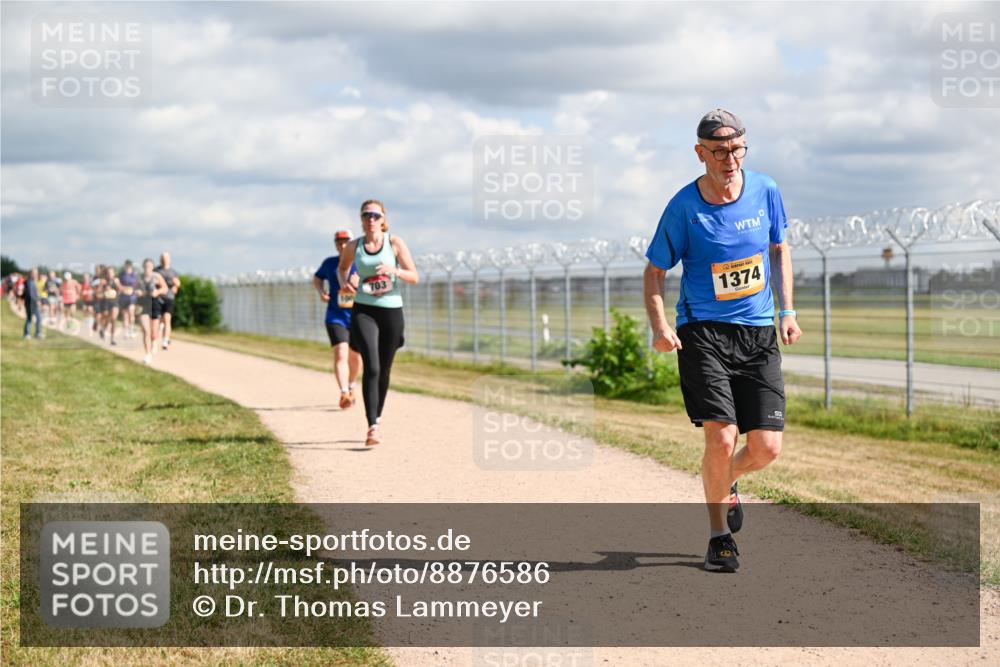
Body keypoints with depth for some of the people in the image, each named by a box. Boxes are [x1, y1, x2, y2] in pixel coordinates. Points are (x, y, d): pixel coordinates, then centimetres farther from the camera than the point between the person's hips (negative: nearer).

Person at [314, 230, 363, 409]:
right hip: (336, 316, -1)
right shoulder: (329, 263, 4)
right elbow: (316, 279, 21)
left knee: (355, 357, 15)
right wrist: (320, 291, 1)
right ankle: (344, 394, -28)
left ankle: (351, 387, 41)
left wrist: (359, 285, -25)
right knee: (340, 354, -18)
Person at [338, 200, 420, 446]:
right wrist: (344, 282, 2)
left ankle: (377, 419, 34)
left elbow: (414, 277, -3)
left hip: (391, 311, 1)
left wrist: (395, 270, -22)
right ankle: (373, 428, -24)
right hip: (363, 312, -1)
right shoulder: (353, 247, 2)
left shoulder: (395, 243, -2)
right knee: (371, 367, -18)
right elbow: (342, 267, 23)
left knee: (384, 370, 11)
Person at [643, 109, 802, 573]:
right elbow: (655, 271, 0)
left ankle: (726, 483, 32)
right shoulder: (684, 206, -8)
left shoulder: (765, 191, 2)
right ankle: (719, 535, 6)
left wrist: (787, 311, 11)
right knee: (721, 438, -16)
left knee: (767, 447, -3)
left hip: (759, 333, 3)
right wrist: (660, 327, -16)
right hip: (703, 331, -3)